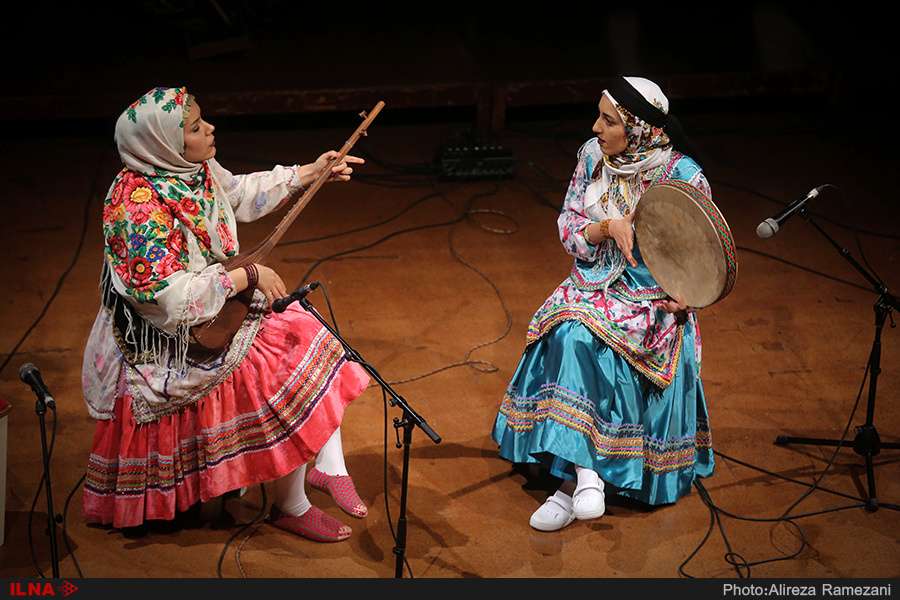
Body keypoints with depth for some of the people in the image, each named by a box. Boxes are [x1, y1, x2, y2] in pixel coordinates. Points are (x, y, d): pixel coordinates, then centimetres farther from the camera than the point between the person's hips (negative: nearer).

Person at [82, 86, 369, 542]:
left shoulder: (194, 170, -3)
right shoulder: (138, 207, -30)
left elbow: (243, 192, 18)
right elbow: (170, 298, -33)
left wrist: (310, 173, 14)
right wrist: (245, 277, -25)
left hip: (215, 312, 9)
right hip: (168, 346, -9)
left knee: (311, 341, 3)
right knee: (290, 380, -14)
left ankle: (329, 467, 11)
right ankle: (291, 507, 4)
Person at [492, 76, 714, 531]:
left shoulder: (684, 177, -11)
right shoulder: (593, 157, 1)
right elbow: (568, 229, 3)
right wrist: (608, 227, -17)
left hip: (654, 299, -4)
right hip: (593, 284, 4)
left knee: (582, 339, -30)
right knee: (568, 335, -28)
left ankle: (572, 479, -24)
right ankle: (583, 472, -25)